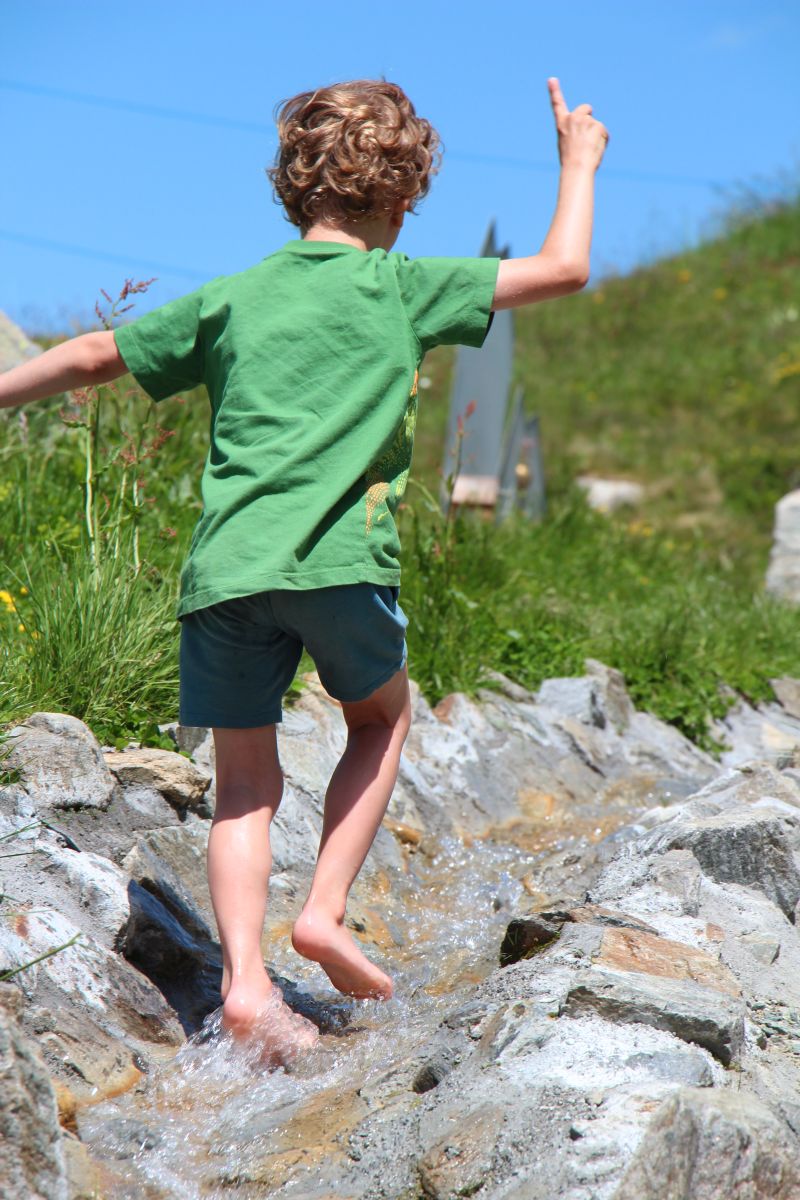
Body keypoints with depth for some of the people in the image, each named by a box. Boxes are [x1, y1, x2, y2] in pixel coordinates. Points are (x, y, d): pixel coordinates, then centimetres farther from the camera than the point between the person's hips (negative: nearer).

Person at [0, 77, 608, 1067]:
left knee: (245, 784, 11)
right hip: (338, 560, -3)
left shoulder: (229, 299, 16)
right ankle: (326, 912, 12)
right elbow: (563, 269, 11)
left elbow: (94, 358, 19)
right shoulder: (402, 285, 8)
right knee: (382, 718, 23)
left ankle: (243, 979, -1)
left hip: (224, 569, 3)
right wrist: (580, 160, 27)